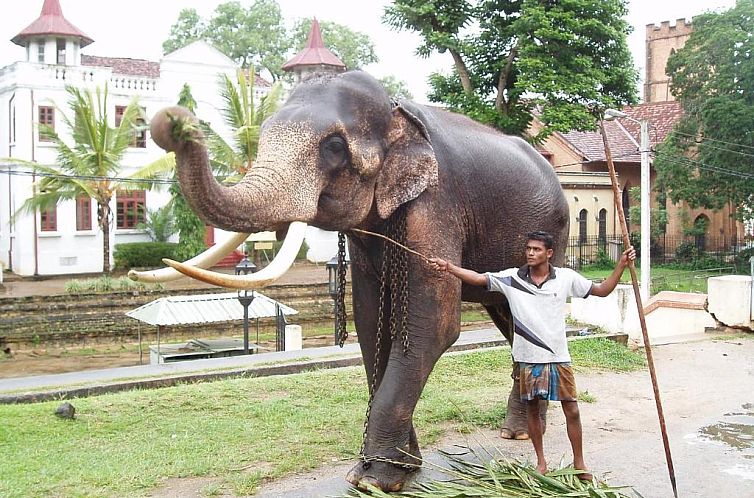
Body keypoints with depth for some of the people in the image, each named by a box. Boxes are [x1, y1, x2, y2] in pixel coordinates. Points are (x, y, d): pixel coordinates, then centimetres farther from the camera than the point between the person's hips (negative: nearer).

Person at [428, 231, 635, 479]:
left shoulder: (566, 277, -3)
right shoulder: (512, 277, -4)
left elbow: (602, 290, 5)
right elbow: (478, 278, -10)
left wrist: (621, 265, -6)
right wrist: (449, 267, -23)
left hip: (558, 357, 0)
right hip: (527, 358, 1)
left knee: (571, 410, 4)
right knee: (532, 408, 11)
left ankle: (579, 462, 22)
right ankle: (541, 461, 28)